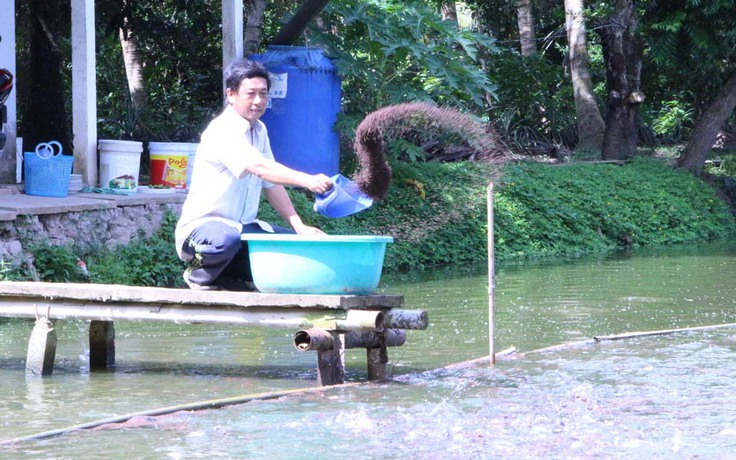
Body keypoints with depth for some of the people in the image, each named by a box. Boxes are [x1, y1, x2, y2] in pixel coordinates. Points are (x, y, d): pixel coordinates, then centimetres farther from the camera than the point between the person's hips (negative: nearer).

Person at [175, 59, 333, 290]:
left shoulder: (259, 131, 11)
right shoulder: (223, 130, -19)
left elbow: (272, 184, 12)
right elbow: (259, 167, -34)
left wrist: (299, 226, 0)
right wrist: (307, 180, -46)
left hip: (243, 227, 9)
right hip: (200, 226, -9)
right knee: (228, 238, -40)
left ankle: (229, 275, 9)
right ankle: (199, 274, -7)